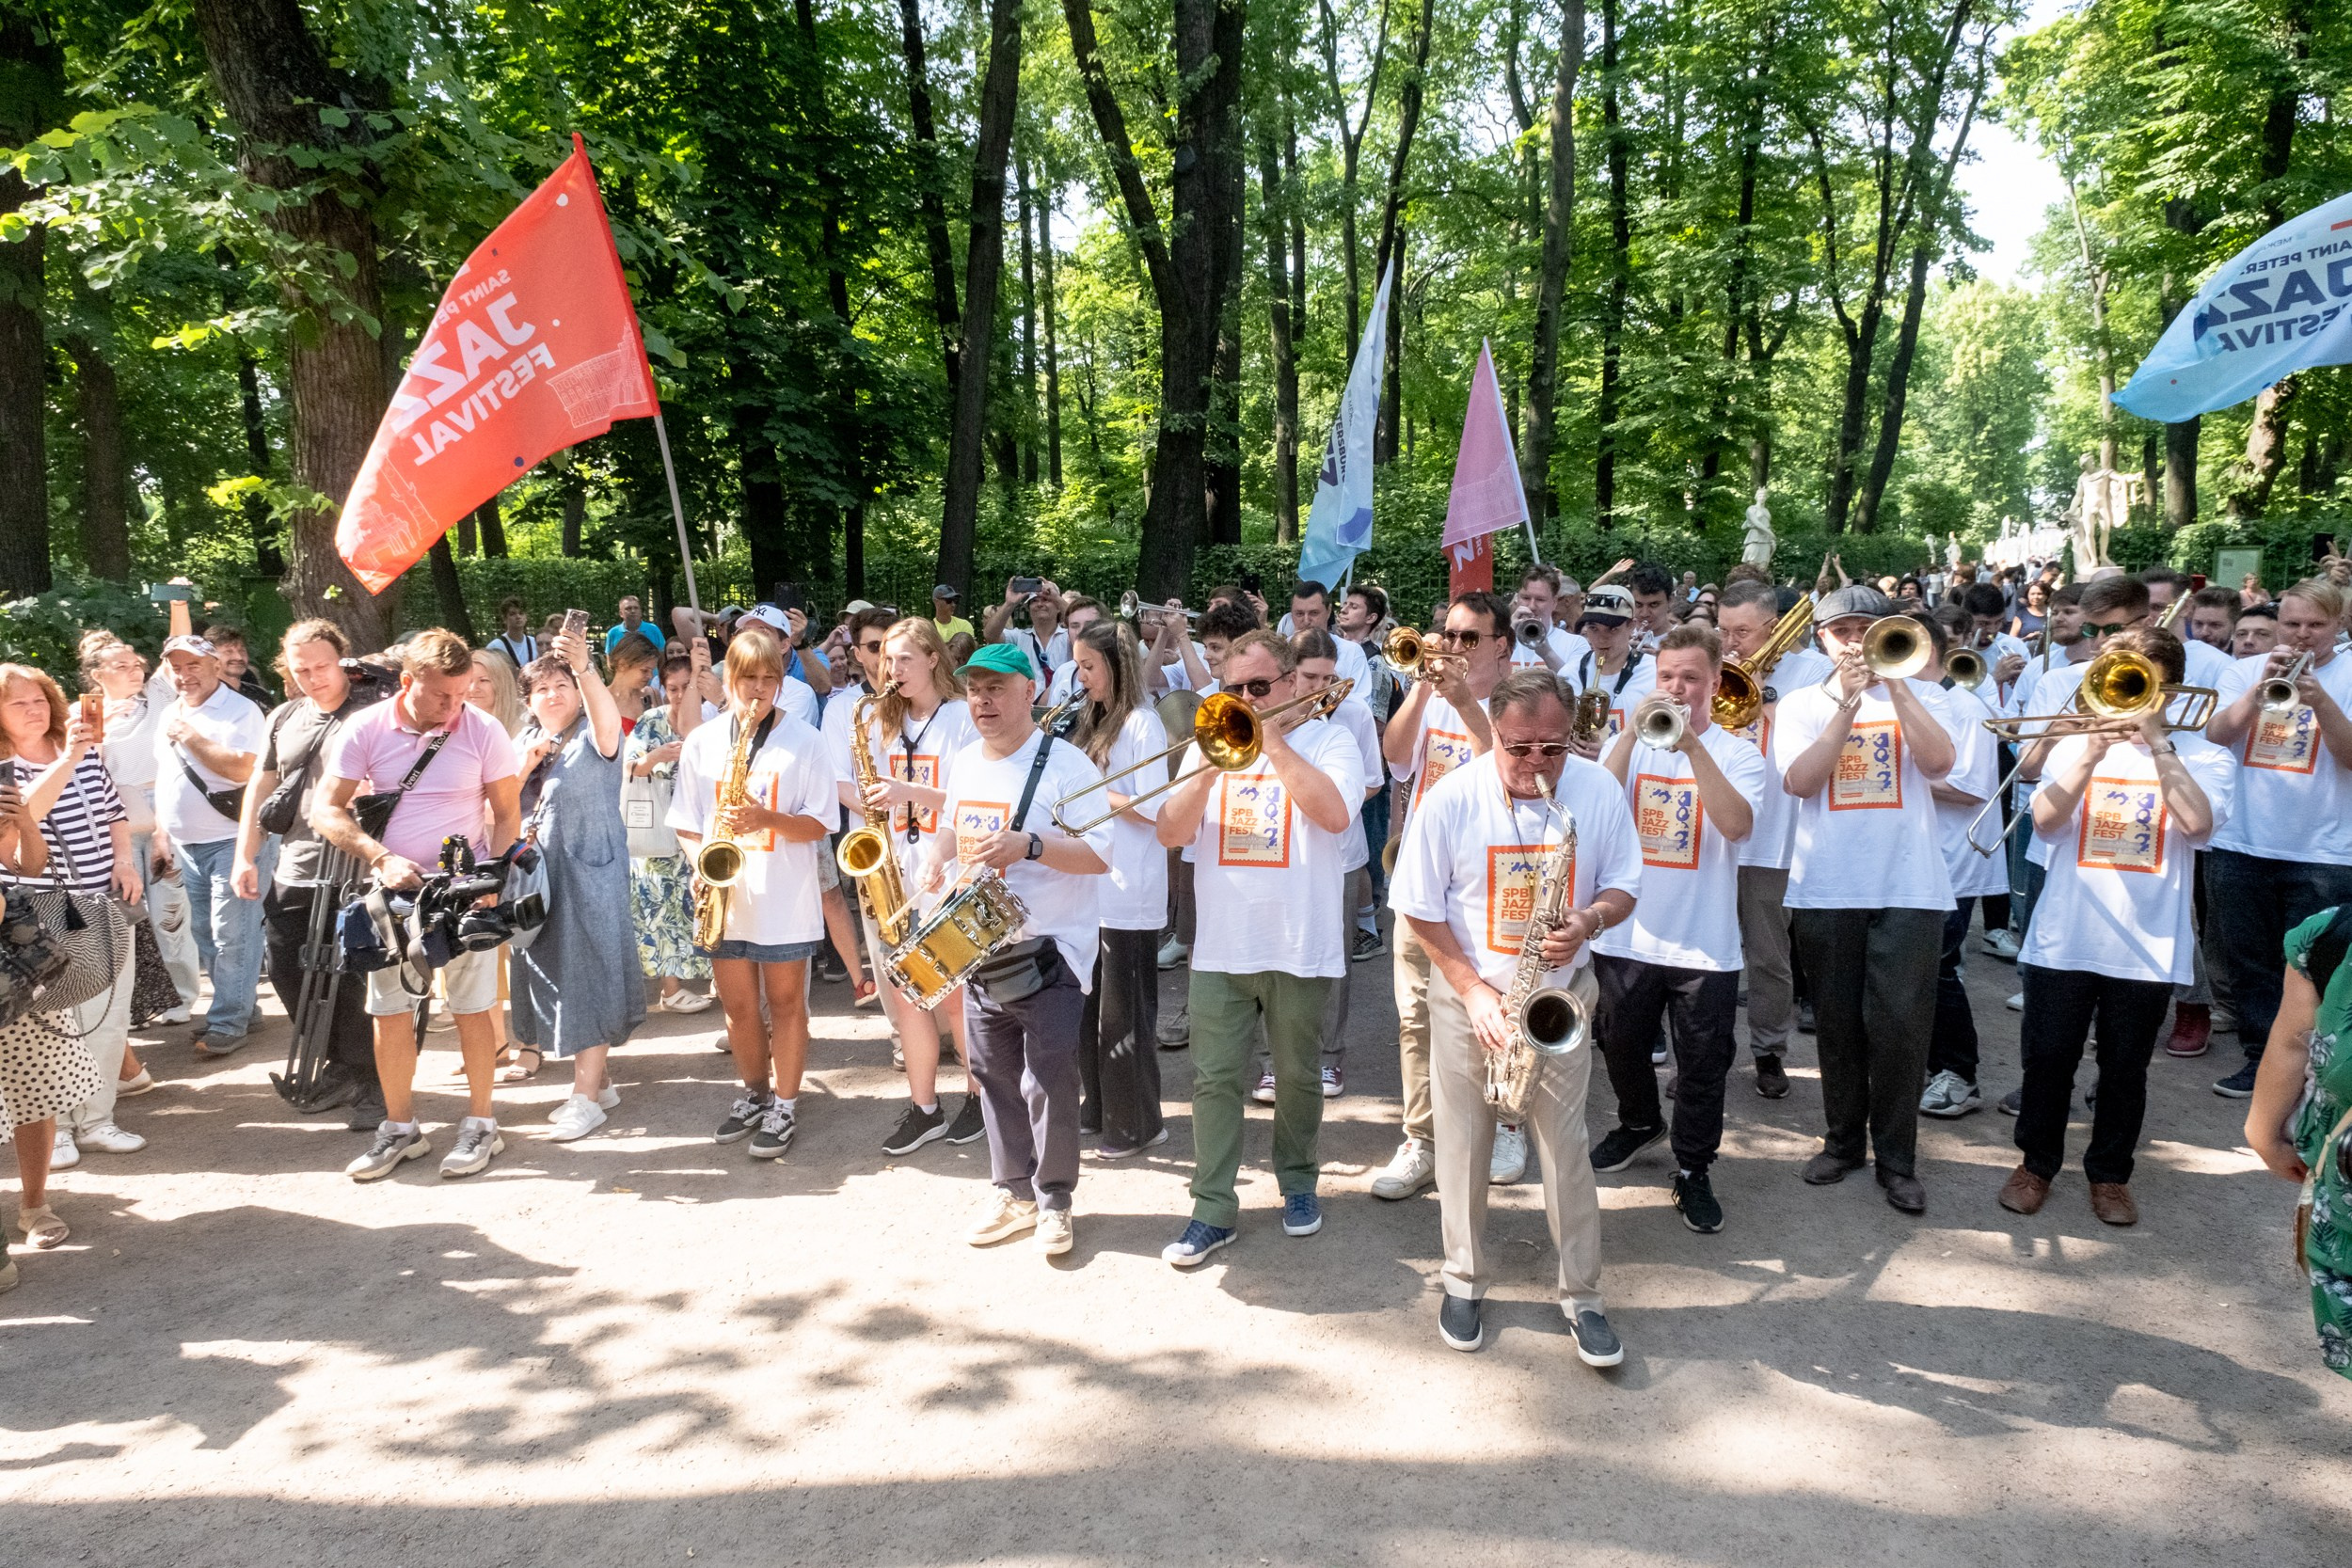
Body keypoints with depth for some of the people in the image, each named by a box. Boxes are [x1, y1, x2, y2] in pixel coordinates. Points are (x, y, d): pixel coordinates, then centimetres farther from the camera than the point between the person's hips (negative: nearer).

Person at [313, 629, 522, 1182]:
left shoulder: (483, 731, -9)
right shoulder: (365, 729, -6)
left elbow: (507, 814, -2)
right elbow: (326, 810, -4)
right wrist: (381, 858, -17)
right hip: (392, 886, 2)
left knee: (471, 1007, 2)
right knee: (389, 1008, 8)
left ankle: (480, 1124, 14)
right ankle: (400, 1129, 21)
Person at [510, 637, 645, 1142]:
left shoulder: (592, 735, -6)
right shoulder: (526, 741, 13)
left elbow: (608, 717, -31)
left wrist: (584, 669, -47)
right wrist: (525, 766, -11)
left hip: (589, 873, -7)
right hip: (538, 876, 7)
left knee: (589, 977, -6)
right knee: (552, 976, 11)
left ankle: (586, 1096, -3)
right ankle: (597, 1078, 23)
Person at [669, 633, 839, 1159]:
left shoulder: (802, 740, -3)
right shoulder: (702, 741, 5)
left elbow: (819, 824, -6)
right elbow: (686, 822, 8)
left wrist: (768, 818, -22)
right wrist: (701, 861, -10)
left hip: (783, 898, -3)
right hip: (724, 898, 3)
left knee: (785, 1002, 7)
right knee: (738, 1005, 14)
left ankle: (785, 1104, 20)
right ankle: (755, 1093, 32)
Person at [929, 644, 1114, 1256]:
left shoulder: (1065, 764, -13)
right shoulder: (963, 763, 10)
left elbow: (1101, 855, -18)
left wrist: (1028, 845, -29)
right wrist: (937, 857, 4)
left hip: (1048, 951, -6)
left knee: (1049, 1083, -4)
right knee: (994, 1076, 13)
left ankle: (1053, 1200, 13)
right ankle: (1012, 1190, 27)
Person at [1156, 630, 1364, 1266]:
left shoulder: (1328, 741, -1)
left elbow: (1336, 813, -21)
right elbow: (1171, 834, 1)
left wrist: (1274, 744, -17)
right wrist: (1210, 770, -14)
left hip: (1300, 946, -3)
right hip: (1219, 945, 3)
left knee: (1297, 1077, 12)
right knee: (1214, 1080, 3)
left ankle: (1297, 1181, 33)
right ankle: (1213, 1210, 11)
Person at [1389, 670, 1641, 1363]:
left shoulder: (1600, 791, -9)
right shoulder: (1450, 799, -15)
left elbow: (1624, 887, 1)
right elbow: (1421, 909, -8)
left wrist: (1591, 918, -22)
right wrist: (1474, 990, -14)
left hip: (1561, 994, 1)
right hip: (1467, 996, -1)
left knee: (1566, 1145, 4)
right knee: (1462, 1144, 10)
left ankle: (1582, 1295, 19)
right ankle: (1464, 1281, 28)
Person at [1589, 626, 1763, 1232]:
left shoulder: (1737, 753, -3)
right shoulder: (1628, 743, 3)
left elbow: (1737, 825, -22)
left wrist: (1692, 743, -28)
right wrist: (1633, 732, -22)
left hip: (1705, 943, -2)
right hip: (1626, 933, 3)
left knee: (1704, 1062, 5)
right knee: (1621, 1045, 18)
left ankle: (1694, 1170, 21)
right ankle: (1640, 1122, 44)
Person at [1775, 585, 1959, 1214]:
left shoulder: (1920, 696, 8)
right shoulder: (1803, 704, 8)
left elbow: (1938, 762, -12)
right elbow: (1799, 781, -9)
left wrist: (1894, 682, -13)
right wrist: (1847, 704, -13)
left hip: (1909, 886, -1)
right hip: (1826, 888, 1)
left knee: (1900, 1024, -4)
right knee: (1838, 1023, 10)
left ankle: (1897, 1157, 10)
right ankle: (1843, 1139, 26)